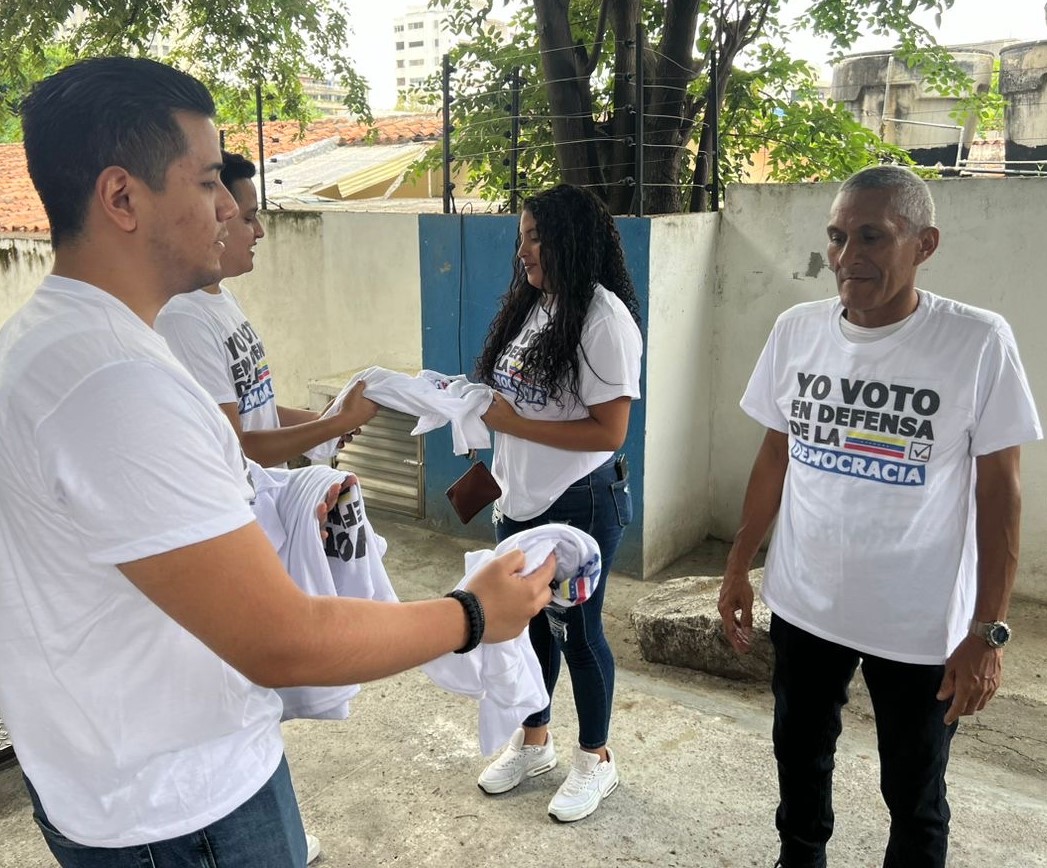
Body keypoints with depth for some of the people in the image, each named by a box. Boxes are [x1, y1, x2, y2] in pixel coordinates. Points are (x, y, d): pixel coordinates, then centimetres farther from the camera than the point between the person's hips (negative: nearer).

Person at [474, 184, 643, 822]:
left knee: (577, 630, 8)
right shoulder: (531, 305, 6)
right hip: (521, 501, 7)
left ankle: (595, 759, 31)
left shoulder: (604, 317, -19)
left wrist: (514, 423, -23)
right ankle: (534, 742, 41)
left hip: (580, 505, -7)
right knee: (532, 622, 20)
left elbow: (609, 432, -23)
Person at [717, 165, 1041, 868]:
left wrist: (988, 631, -10)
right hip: (803, 607, 4)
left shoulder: (979, 342, -14)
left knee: (914, 799, 15)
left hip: (922, 625, -3)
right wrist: (738, 568, 8)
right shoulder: (797, 330, -3)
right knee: (800, 767, 22)